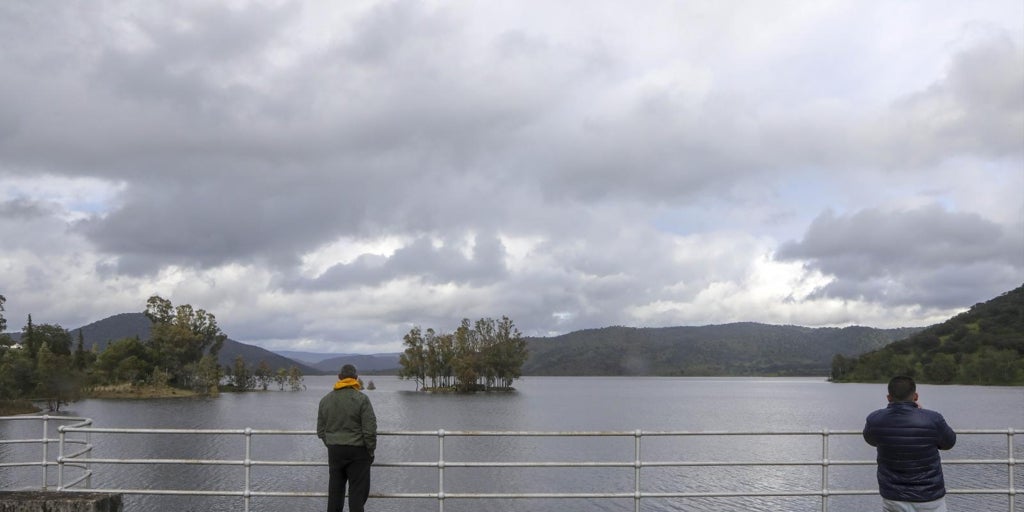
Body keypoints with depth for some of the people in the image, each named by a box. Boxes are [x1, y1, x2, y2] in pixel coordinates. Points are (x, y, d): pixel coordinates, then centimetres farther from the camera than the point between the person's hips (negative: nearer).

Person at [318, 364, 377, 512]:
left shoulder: (325, 399, 6)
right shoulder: (361, 399, -10)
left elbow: (320, 430, 11)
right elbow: (370, 430, -12)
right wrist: (371, 450, 0)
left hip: (334, 451, 5)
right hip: (357, 451, -5)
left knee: (335, 489, 13)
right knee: (357, 490, 0)